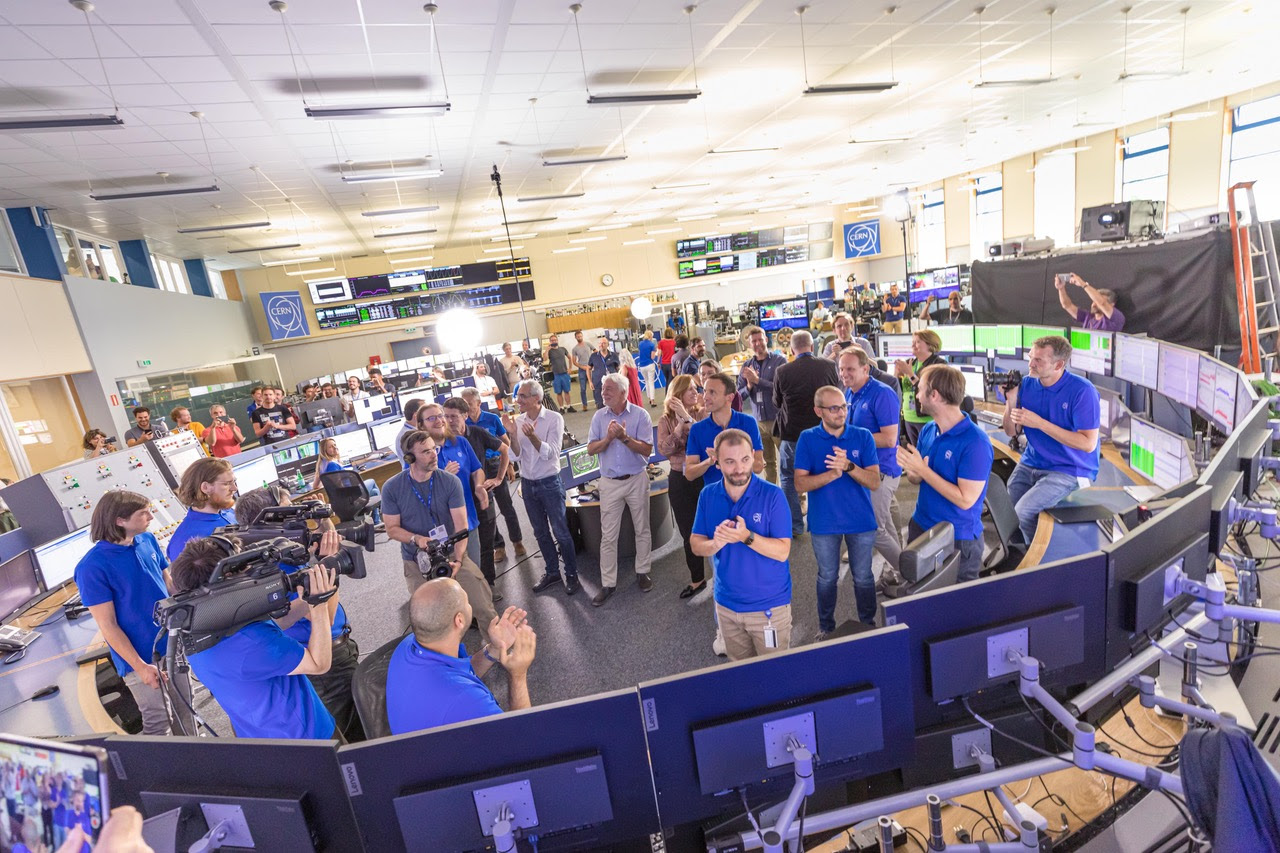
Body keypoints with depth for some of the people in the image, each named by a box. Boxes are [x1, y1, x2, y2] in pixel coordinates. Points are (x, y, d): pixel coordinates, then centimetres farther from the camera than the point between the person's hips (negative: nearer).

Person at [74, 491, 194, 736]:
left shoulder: (148, 540, -3)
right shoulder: (93, 566, -19)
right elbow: (107, 626, -15)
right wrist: (140, 666, -16)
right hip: (141, 657, -5)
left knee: (184, 710, 19)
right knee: (159, 721, 7)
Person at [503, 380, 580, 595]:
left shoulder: (554, 418, -13)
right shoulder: (517, 421, -1)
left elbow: (550, 453, -19)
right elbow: (518, 456, -3)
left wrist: (532, 436, -33)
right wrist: (512, 434, -20)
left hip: (549, 483, -4)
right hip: (527, 483, 5)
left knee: (561, 532, 2)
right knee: (541, 533, 16)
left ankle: (571, 575, 18)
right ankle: (552, 572, 31)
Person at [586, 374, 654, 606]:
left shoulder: (640, 414, -8)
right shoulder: (599, 417, 1)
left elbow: (647, 449, -13)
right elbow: (590, 449, -3)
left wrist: (624, 437, -26)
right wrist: (608, 438, -20)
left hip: (637, 480, -1)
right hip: (610, 482, 2)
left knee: (642, 530, 12)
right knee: (608, 536, 4)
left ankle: (642, 572, 30)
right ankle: (608, 583, 14)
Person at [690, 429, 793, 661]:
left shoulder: (772, 495, -16)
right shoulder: (708, 495, -4)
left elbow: (782, 552, -19)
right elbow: (696, 545, -2)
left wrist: (746, 537, -33)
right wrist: (716, 543, -23)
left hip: (769, 606, -3)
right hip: (726, 604, 4)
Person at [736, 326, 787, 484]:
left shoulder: (779, 360, -3)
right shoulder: (747, 365, 9)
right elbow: (739, 394, 8)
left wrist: (757, 380, -16)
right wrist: (749, 386, -11)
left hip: (778, 418, -4)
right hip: (759, 420, 4)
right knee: (768, 462, 12)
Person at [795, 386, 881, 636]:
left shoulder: (863, 437, -7)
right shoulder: (807, 439, -8)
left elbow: (874, 482, -12)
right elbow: (800, 484, -14)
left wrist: (848, 466, -29)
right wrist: (833, 474, -28)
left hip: (861, 521, 0)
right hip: (823, 522, 0)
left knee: (863, 577, 16)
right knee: (827, 578, 17)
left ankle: (868, 623, 39)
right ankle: (826, 625, 37)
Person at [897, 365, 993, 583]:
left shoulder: (976, 442, -23)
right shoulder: (928, 430, -2)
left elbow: (966, 500, -25)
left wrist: (923, 469, -24)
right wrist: (912, 472, -16)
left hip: (959, 538, -7)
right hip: (920, 525, 7)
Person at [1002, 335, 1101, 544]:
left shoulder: (1082, 391, -15)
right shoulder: (1027, 383, 0)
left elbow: (1088, 444, -18)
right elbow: (1011, 431, 4)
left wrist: (1039, 423, -23)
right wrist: (1011, 401, -13)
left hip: (1069, 470, -5)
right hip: (1030, 463, 5)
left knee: (1020, 511, -22)